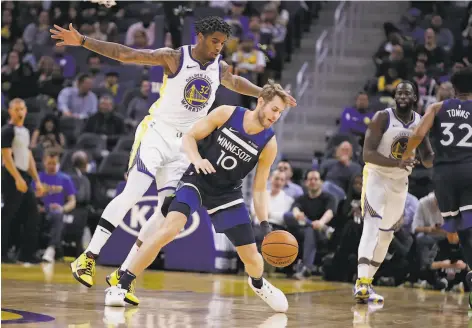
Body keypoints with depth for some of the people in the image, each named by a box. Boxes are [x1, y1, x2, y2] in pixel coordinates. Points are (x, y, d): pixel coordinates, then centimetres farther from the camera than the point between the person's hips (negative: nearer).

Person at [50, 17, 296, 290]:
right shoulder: (174, 58, -11)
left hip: (185, 144, 6)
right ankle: (88, 258, -13)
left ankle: (123, 273, 6)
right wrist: (83, 42, -24)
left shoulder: (221, 69, 6)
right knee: (132, 194, -20)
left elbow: (236, 83, 31)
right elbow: (126, 54, -16)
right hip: (157, 132, -6)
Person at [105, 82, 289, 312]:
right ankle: (122, 286, -23)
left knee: (251, 257, 2)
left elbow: (259, 189, -3)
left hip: (228, 193, 3)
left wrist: (265, 224, -14)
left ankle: (258, 283, 42)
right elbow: (189, 137, -8)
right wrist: (197, 160, -28)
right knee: (170, 228, -28)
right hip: (198, 181, -3)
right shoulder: (226, 114, -16)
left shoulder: (269, 144, -12)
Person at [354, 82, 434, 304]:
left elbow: (428, 159, 4)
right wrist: (396, 163, -37)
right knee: (372, 226, -23)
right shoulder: (382, 118, -16)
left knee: (387, 235, 11)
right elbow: (367, 153, -23)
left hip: (400, 182, 6)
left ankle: (367, 282, 22)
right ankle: (362, 283, -33)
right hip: (376, 176, -6)